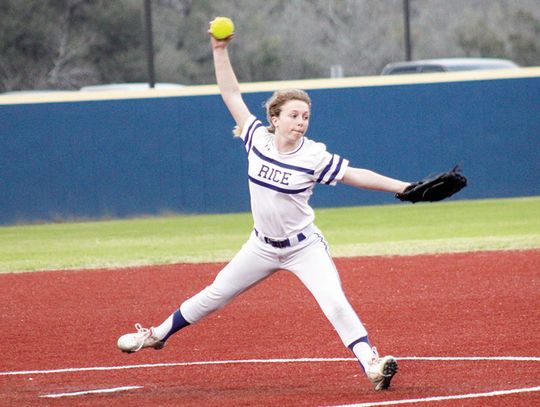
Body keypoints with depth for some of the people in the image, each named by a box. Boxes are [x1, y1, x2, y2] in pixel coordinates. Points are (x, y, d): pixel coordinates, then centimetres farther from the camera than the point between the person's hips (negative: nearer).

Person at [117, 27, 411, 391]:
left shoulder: (313, 156, -18)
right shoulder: (258, 139, -10)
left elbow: (354, 175, -21)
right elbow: (232, 95, -3)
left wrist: (401, 187, -30)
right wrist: (220, 51, -6)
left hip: (304, 247, -4)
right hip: (263, 246, 4)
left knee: (335, 303, -23)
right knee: (215, 295, 17)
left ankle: (372, 364, -24)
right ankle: (159, 334, 35)